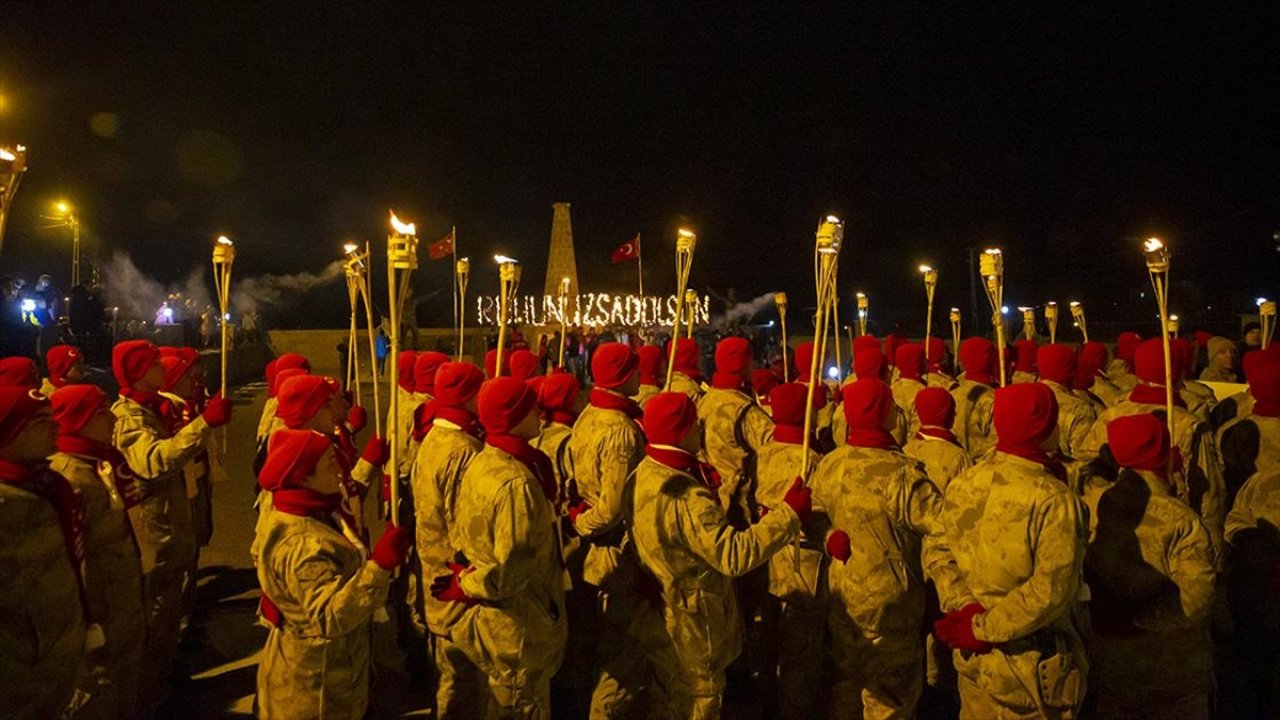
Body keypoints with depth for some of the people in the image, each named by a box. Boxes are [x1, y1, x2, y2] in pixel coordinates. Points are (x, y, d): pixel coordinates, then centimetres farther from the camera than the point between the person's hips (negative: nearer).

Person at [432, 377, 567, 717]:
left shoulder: (479, 463, 0)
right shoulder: (517, 482, -29)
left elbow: (463, 534, 8)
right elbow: (513, 568, -29)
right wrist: (466, 586, -15)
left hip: (487, 619, 9)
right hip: (517, 629, -9)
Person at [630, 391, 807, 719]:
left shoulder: (644, 474, -3)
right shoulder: (686, 496, -33)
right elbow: (734, 554, -38)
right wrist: (789, 514, -33)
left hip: (661, 617, 9)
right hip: (690, 629, -9)